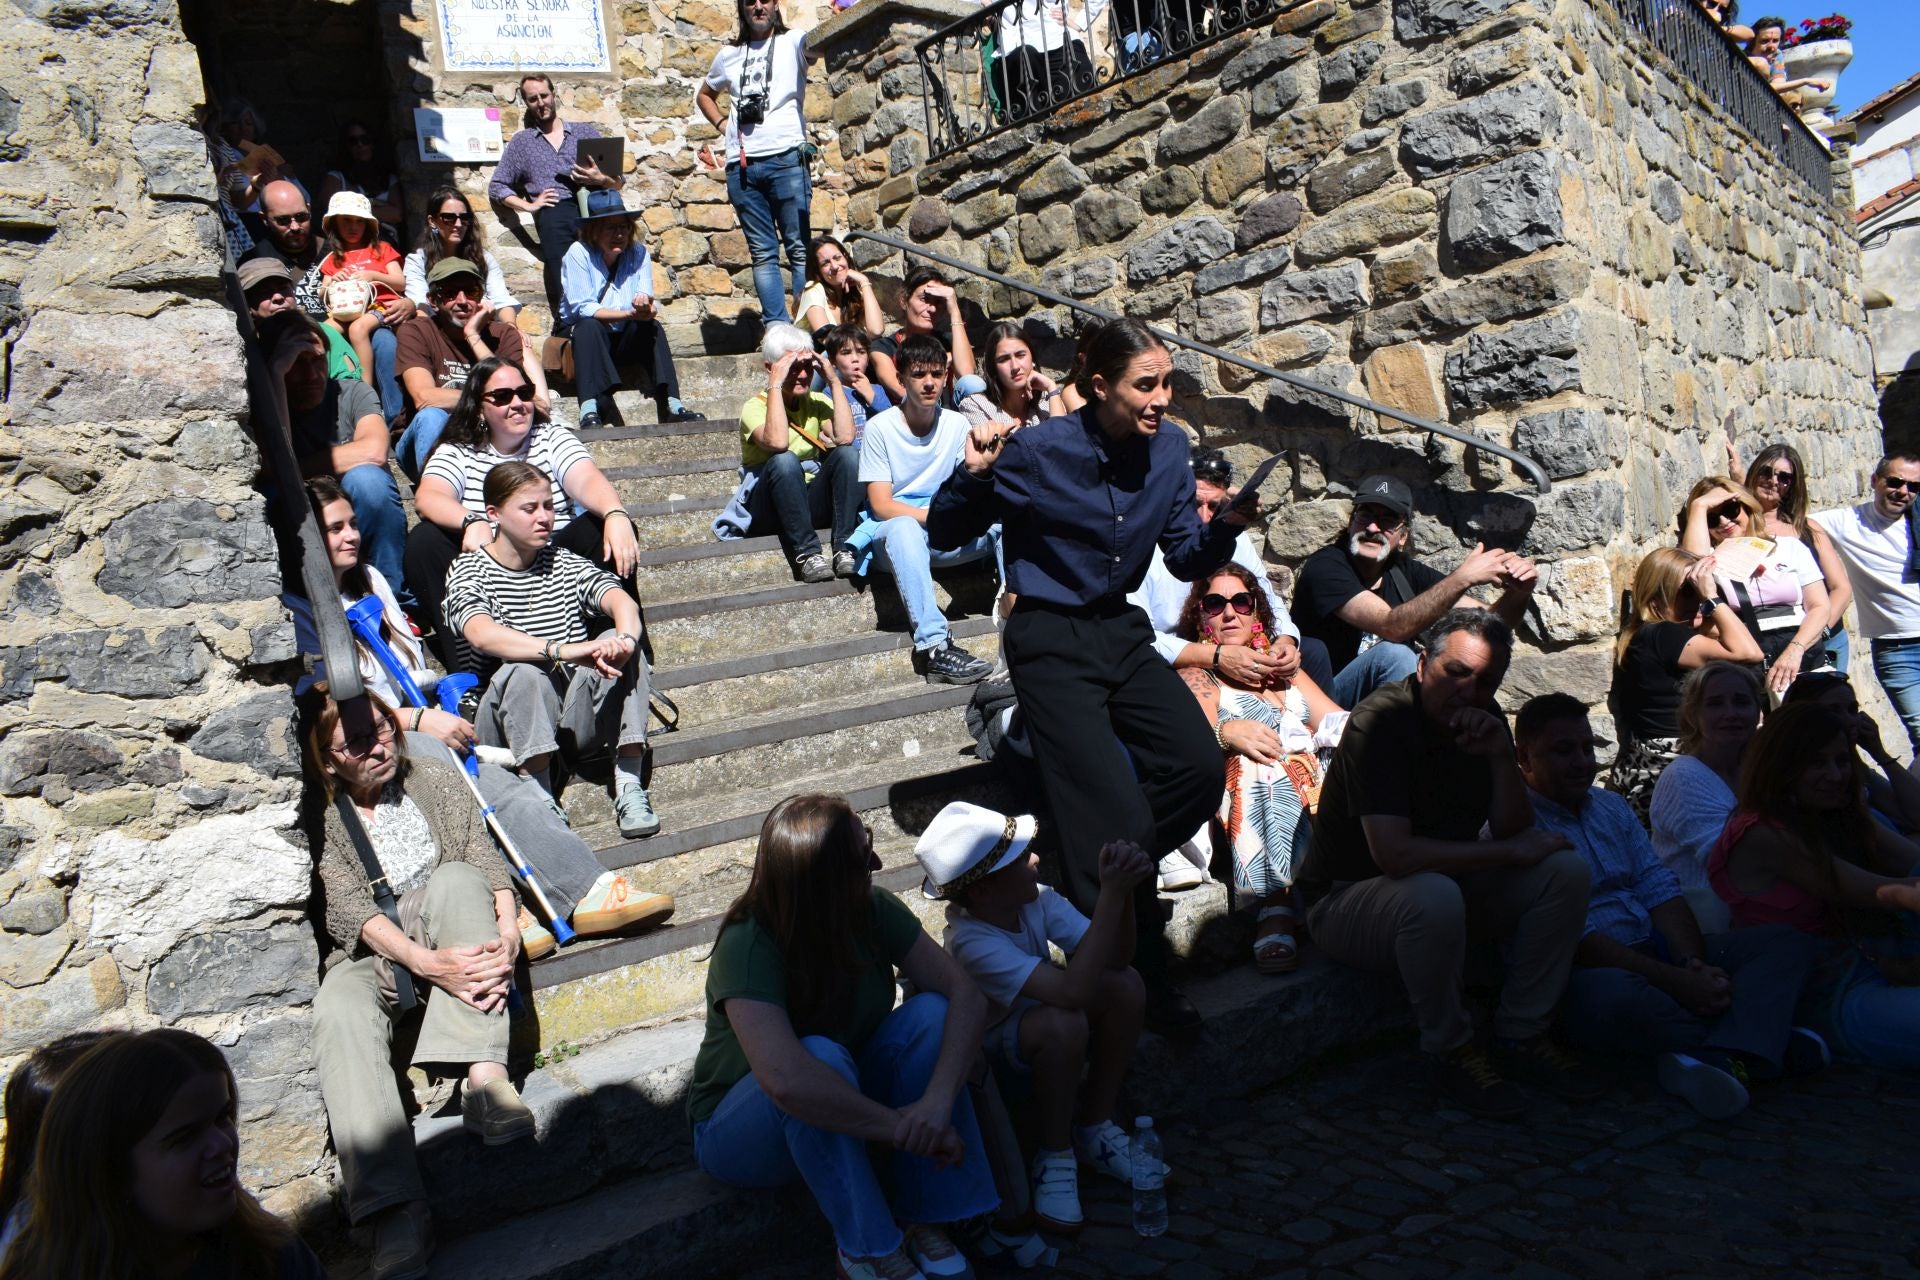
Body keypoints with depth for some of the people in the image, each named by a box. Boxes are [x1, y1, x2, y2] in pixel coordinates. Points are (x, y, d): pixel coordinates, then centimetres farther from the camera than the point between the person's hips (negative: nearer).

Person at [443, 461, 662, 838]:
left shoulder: (565, 564, 10)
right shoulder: (469, 572, -1)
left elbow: (622, 601, -10)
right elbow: (482, 635, -24)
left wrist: (625, 639, -34)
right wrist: (562, 650, -39)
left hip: (573, 721, 3)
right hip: (507, 728, -3)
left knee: (618, 644, -21)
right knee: (525, 671, -33)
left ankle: (628, 787, -24)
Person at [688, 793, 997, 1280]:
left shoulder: (873, 910, -16)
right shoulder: (748, 945, -31)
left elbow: (965, 993, -21)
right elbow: (785, 1079, -45)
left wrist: (938, 1100, -36)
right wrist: (903, 1127, -39)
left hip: (842, 1105, 5)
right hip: (740, 1127, -5)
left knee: (931, 1013, -23)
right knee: (820, 1055, -37)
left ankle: (924, 1219, -13)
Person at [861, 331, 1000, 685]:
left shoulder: (956, 424, 7)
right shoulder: (880, 428, -5)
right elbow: (881, 505, -11)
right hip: (894, 537, -4)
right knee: (904, 527, -39)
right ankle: (933, 644, -47)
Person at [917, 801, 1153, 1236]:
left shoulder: (1037, 900, -15)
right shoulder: (971, 941, -34)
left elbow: (1116, 958, -21)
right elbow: (1074, 991, -45)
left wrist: (1124, 890, -38)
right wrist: (1111, 895, -45)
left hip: (1047, 1036, 6)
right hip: (987, 1055, -6)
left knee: (1126, 985, -20)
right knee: (1064, 1024, -37)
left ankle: (1095, 1126, -2)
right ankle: (1055, 1156, -12)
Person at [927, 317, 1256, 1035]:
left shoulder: (1168, 449, 0)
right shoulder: (1035, 452, -15)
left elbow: (1186, 561, 7)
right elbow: (943, 537, -6)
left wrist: (1225, 530, -13)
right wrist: (971, 476, -23)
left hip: (1121, 632, 6)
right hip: (1050, 642, -5)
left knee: (1201, 770, -14)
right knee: (1115, 809, -14)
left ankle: (1105, 874, 13)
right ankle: (1139, 980, 5)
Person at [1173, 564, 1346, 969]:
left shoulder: (1283, 668, 29)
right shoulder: (1197, 676, 12)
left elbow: (1338, 722, 16)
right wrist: (1226, 733, -31)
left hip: (1316, 790, 4)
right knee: (1253, 759, -34)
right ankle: (1274, 906, -48)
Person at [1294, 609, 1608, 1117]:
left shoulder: (1483, 720, 0)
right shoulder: (1380, 723, -24)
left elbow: (1514, 831, -3)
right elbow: (1396, 854, -33)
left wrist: (1500, 755, -21)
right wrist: (1513, 852, -23)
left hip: (1447, 880, 8)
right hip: (1347, 898, -7)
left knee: (1566, 870, -9)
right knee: (1434, 896, -38)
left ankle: (1522, 1037, 0)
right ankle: (1451, 1049, -12)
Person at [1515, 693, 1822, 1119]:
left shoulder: (1611, 807, 18)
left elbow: (1660, 891, 9)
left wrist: (1694, 964, -10)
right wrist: (1676, 982, -20)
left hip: (1655, 949, 9)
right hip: (1587, 972, -8)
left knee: (1786, 942, -4)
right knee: (1613, 991, -42)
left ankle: (1723, 1056, -34)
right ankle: (1765, 1043, -17)